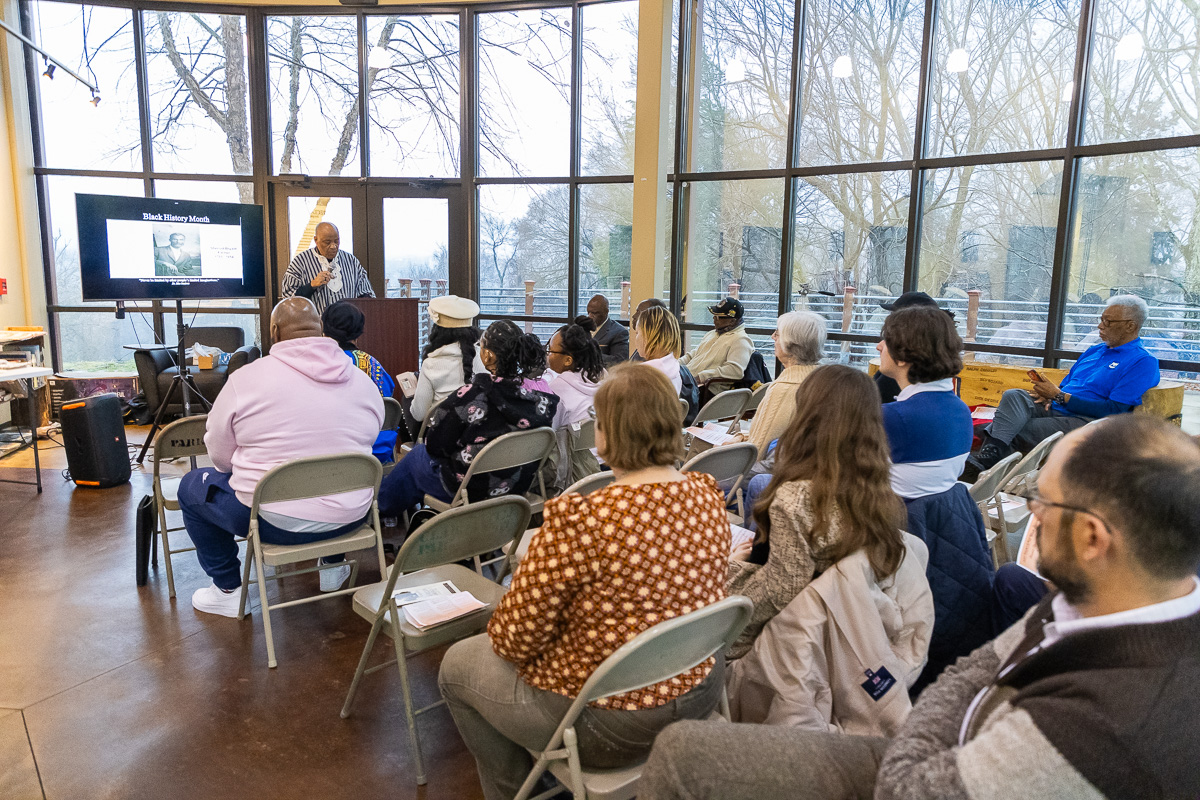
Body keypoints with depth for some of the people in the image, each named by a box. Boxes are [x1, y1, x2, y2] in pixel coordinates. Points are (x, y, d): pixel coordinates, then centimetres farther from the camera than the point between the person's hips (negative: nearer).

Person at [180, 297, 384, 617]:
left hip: (275, 522, -4)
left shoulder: (246, 379, -10)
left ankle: (228, 590, 27)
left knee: (192, 486, 22)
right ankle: (333, 567, 42)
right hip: (350, 519, 4)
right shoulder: (363, 382, 0)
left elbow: (220, 455, -1)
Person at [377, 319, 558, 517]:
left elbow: (435, 444, -17)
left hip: (474, 490, -5)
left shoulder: (473, 395, -29)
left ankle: (383, 508, 51)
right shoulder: (538, 397, -14)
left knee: (418, 454, 25)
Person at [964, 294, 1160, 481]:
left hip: (1084, 421, -7)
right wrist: (1049, 396, 0)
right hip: (1054, 410, 7)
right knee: (1014, 396, -25)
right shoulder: (1094, 351, 25)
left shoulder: (1143, 362, -2)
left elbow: (1114, 410, -12)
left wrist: (1059, 396, -13)